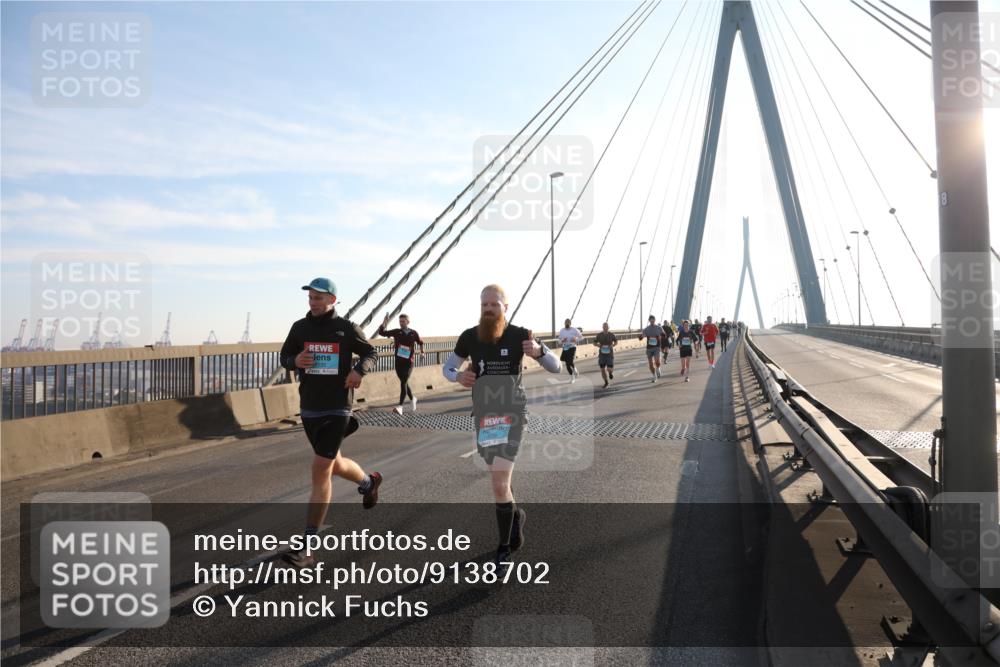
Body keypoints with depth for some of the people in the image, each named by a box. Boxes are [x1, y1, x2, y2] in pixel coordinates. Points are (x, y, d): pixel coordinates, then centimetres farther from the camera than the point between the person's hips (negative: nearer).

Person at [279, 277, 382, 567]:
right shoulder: (300, 327, 3)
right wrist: (295, 361, -11)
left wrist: (359, 370, -15)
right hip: (308, 409, 5)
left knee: (320, 472, -10)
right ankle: (369, 482, 54)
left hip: (337, 409, -5)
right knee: (334, 465, 21)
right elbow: (284, 356, 13)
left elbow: (371, 352, 7)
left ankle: (307, 549, -6)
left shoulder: (346, 328, -5)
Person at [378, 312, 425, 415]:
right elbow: (381, 333, -4)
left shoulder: (414, 333, -1)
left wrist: (422, 352, 9)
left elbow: (421, 342, 18)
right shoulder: (396, 332, 1)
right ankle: (412, 399, 40)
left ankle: (400, 406, -19)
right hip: (398, 362, 3)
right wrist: (384, 323, -19)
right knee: (404, 382, 14)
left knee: (403, 383, -13)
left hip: (409, 362, -3)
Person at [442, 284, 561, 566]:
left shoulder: (519, 335, -10)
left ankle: (505, 548, 3)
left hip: (512, 413, -4)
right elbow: (447, 367, 12)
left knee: (499, 482, -15)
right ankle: (515, 513, 50)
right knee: (499, 477, 19)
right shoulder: (469, 337, -2)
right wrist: (458, 376, -13)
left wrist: (538, 351, -28)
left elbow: (556, 367, -6)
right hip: (483, 414, 4)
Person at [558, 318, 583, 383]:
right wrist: (562, 341, -14)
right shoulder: (561, 331, 4)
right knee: (567, 364, 5)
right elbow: (559, 342, 10)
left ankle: (575, 370, 11)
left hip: (572, 348, -4)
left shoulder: (574, 330, -6)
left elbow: (581, 337, 2)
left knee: (571, 362, -22)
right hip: (565, 348, 4)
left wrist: (576, 340, -16)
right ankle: (572, 378, 23)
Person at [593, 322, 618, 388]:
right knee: (602, 370, 1)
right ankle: (606, 382, 24)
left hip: (610, 355, -1)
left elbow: (616, 342, 9)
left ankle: (611, 372, 30)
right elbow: (594, 343, 7)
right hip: (602, 355, 1)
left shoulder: (611, 335, -9)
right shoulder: (599, 335, -6)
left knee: (609, 369, -10)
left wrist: (613, 346, -11)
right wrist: (599, 345, -14)